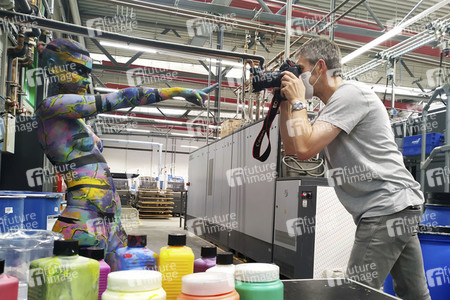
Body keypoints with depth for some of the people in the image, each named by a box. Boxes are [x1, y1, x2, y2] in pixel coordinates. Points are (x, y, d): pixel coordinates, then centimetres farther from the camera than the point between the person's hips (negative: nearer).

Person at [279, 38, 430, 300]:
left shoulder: (351, 93, -11)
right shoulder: (335, 103, 19)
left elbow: (305, 149, -22)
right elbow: (292, 148, 18)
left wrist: (298, 101, -7)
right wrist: (284, 102, 12)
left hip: (387, 208, -10)